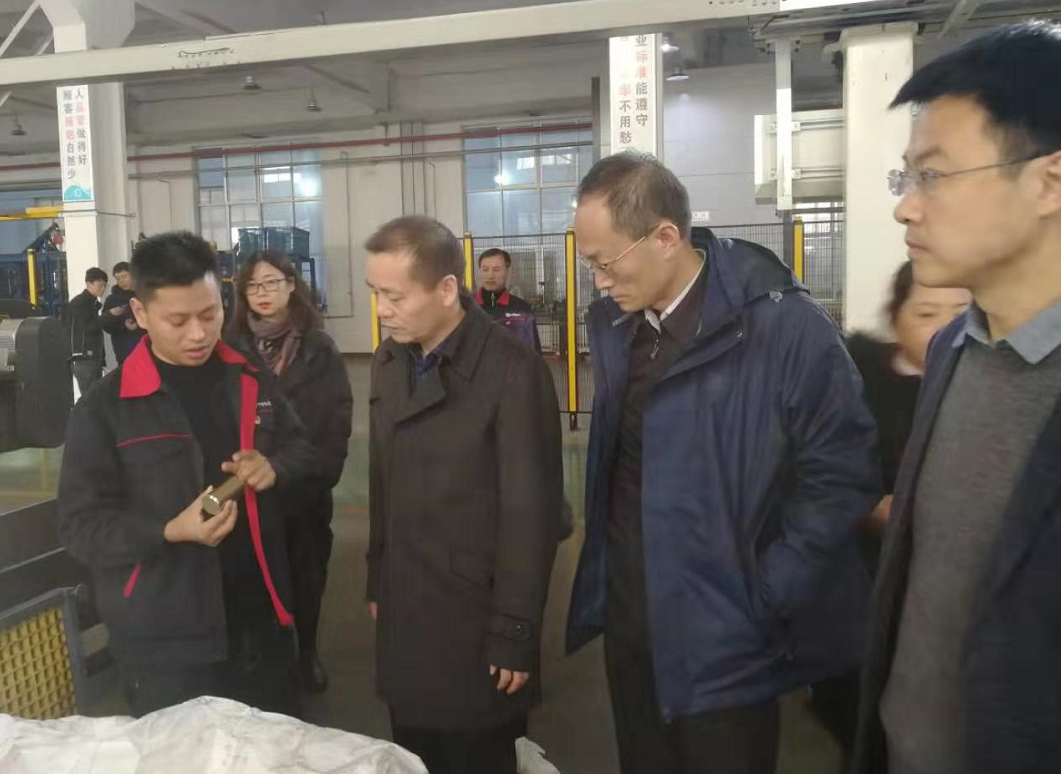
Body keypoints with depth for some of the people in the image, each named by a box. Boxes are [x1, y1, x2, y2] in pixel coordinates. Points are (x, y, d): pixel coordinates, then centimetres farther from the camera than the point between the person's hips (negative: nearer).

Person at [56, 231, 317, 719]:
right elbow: (80, 526, -9)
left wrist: (275, 467, -10)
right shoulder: (104, 409, -9)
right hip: (165, 644, -4)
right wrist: (170, 531, -26)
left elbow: (304, 452, 13)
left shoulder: (251, 382, 4)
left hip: (261, 621, 4)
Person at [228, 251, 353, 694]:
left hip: (306, 488, 0)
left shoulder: (318, 348, -1)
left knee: (307, 573, 12)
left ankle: (306, 653, 30)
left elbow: (337, 421, -3)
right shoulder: (235, 348, 0)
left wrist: (320, 475, -12)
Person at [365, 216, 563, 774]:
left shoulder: (512, 372, -17)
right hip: (404, 609, 6)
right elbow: (384, 483, 9)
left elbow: (530, 513, -15)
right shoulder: (389, 362, 5)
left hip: (476, 618, -6)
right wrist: (378, 583, 11)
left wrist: (513, 633, -12)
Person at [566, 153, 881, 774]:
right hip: (629, 618, 6)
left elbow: (843, 472, -14)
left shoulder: (784, 324, -18)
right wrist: (603, 572, 9)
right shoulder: (611, 321, 2)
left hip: (725, 635, -5)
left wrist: (766, 596, -12)